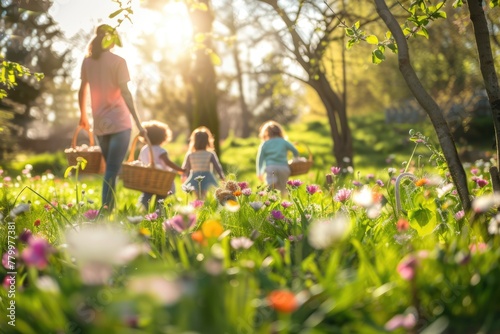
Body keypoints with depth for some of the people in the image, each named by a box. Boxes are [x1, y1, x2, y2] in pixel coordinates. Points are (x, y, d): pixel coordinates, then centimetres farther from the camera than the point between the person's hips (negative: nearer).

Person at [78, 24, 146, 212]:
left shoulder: (88, 62, 8)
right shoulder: (118, 62, -6)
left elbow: (82, 91, 14)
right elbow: (125, 93, -13)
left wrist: (83, 116, 29)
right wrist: (138, 123, -13)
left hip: (99, 124, 5)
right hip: (119, 123, -5)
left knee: (110, 169, 19)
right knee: (112, 171, -8)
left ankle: (110, 209, 20)